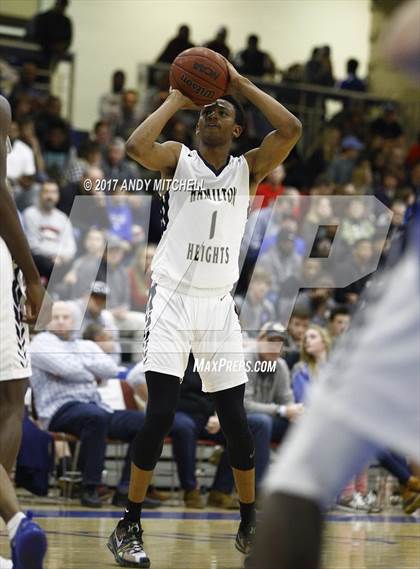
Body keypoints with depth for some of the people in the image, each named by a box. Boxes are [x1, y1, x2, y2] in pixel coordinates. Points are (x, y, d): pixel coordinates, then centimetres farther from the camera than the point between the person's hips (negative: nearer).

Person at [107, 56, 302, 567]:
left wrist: (241, 84, -5)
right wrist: (177, 99, -10)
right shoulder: (178, 158, 1)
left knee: (234, 418, 4)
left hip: (219, 305, 3)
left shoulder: (249, 169, 6)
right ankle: (129, 526, -3)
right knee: (160, 413, -12)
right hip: (172, 299, -3)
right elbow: (136, 146, -21)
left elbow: (290, 129, -10)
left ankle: (250, 524, 19)